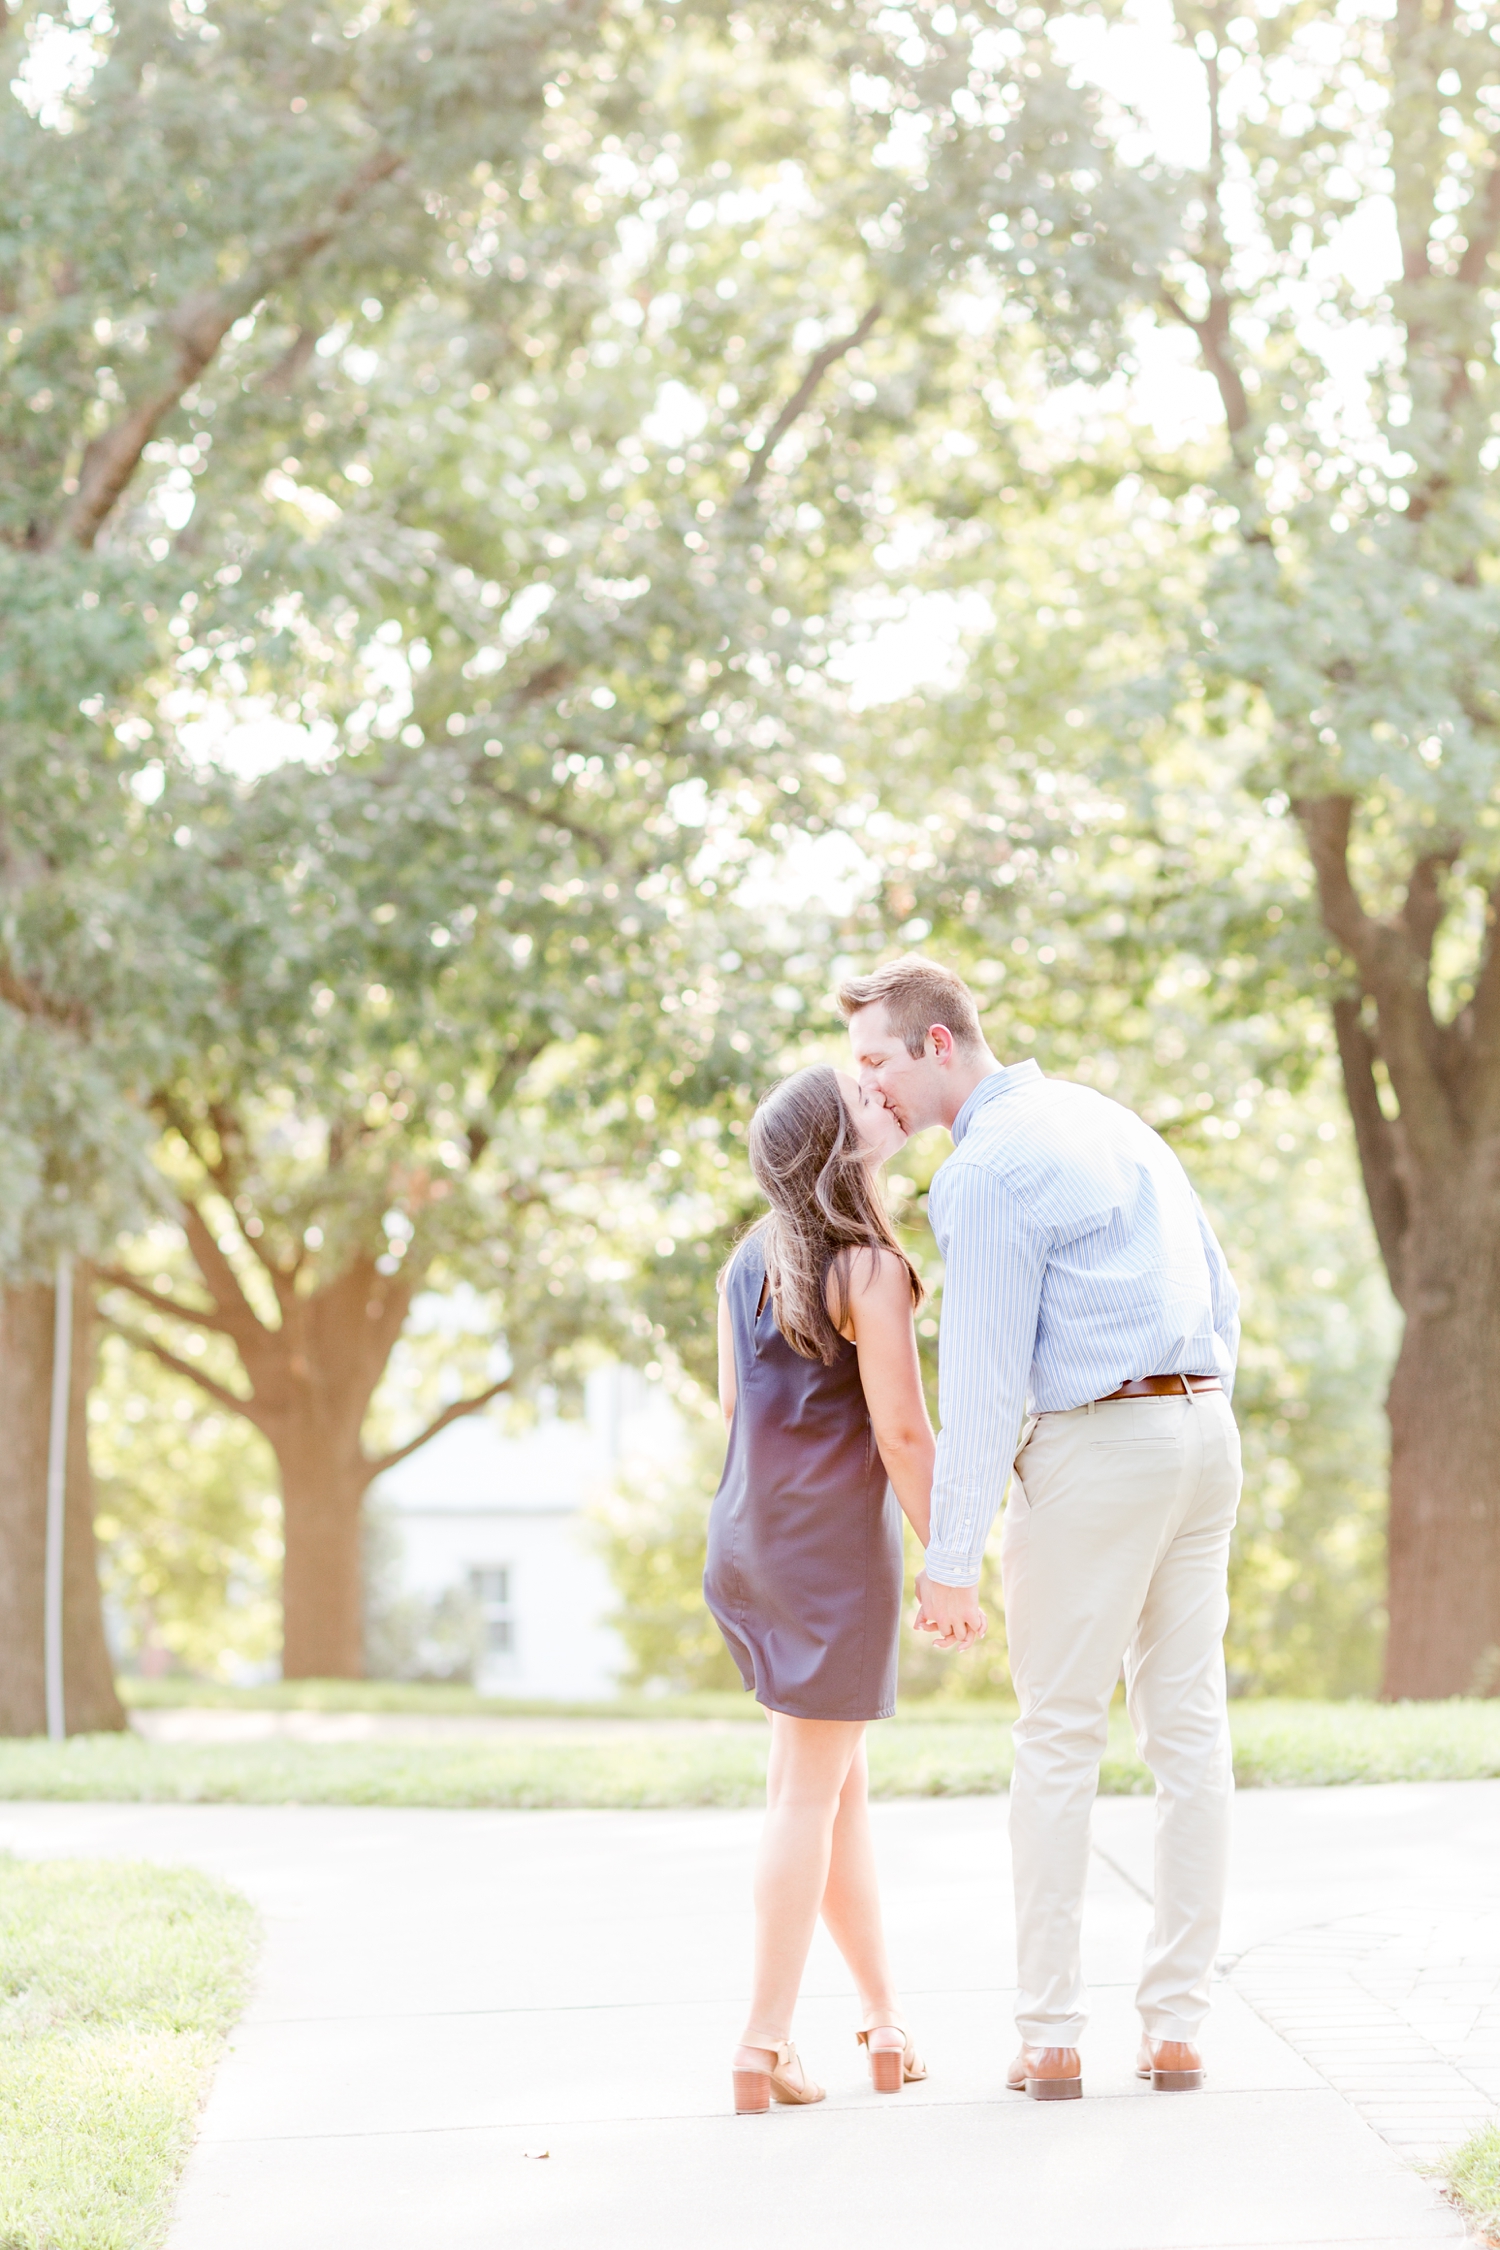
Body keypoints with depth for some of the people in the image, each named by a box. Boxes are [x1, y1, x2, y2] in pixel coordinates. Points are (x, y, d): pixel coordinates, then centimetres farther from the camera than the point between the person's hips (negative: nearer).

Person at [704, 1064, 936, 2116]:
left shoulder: (752, 1261, 9)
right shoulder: (867, 1269, -15)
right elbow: (901, 1432, -16)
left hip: (755, 1536, 8)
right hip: (836, 1539, -8)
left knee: (839, 1782, 15)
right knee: (809, 1790, -3)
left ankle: (885, 2017, 21)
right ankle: (766, 2042, -1)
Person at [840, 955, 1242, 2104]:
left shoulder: (986, 1169, -10)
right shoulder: (1110, 1119, 18)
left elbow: (983, 1383, -14)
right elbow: (1219, 1293, 21)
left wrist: (951, 1560, -10)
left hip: (1095, 1444, -8)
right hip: (1205, 1428, 8)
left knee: (1060, 1739, 0)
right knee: (1190, 1730, 7)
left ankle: (1052, 2037, 3)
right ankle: (1177, 2025, 9)